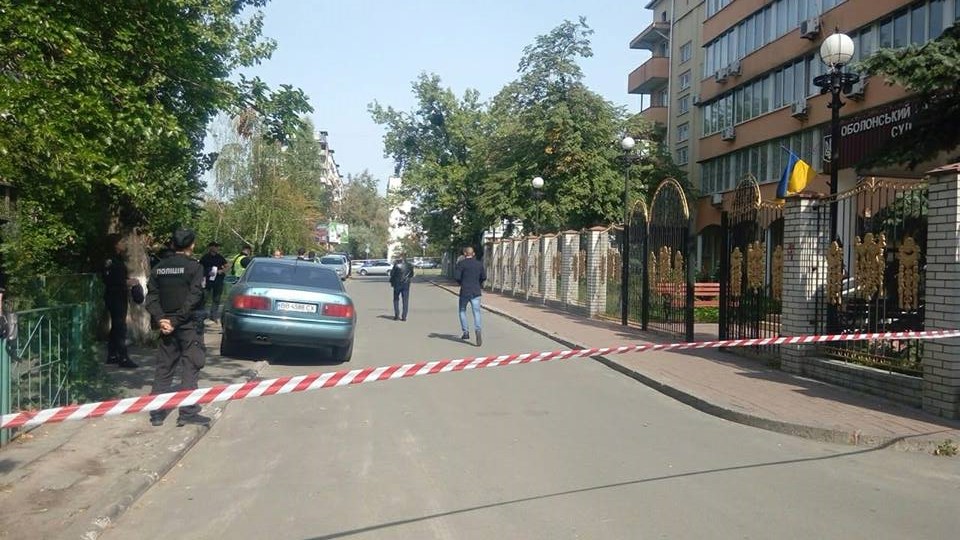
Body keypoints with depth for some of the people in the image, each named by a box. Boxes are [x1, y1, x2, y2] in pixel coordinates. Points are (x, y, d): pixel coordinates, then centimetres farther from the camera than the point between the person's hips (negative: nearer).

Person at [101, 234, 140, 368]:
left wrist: (129, 280, 11)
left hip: (121, 297, 10)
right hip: (114, 297, -10)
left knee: (116, 327, 14)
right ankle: (123, 358, -11)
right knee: (120, 327, -11)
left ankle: (112, 356, 21)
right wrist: (126, 282, -21)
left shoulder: (119, 259, 16)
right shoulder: (110, 260, -14)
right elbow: (107, 280, -21)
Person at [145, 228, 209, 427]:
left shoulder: (159, 268, 9)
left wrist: (161, 319, -4)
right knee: (190, 367, -1)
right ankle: (188, 413, -4)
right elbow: (193, 297, -17)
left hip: (167, 324, 5)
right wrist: (177, 320, -15)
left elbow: (152, 297, 3)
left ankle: (157, 413, 13)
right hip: (189, 325, -5)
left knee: (164, 368, 12)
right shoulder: (194, 266, -8)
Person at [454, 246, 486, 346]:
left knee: (462, 311, 18)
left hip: (464, 291, -2)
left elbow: (456, 276, -11)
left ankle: (466, 332, 15)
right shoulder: (479, 264, 7)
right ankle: (478, 330, -27)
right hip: (476, 292, 2)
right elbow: (484, 277, 10)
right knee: (476, 312, -3)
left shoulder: (461, 263, -5)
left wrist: (461, 282, 9)